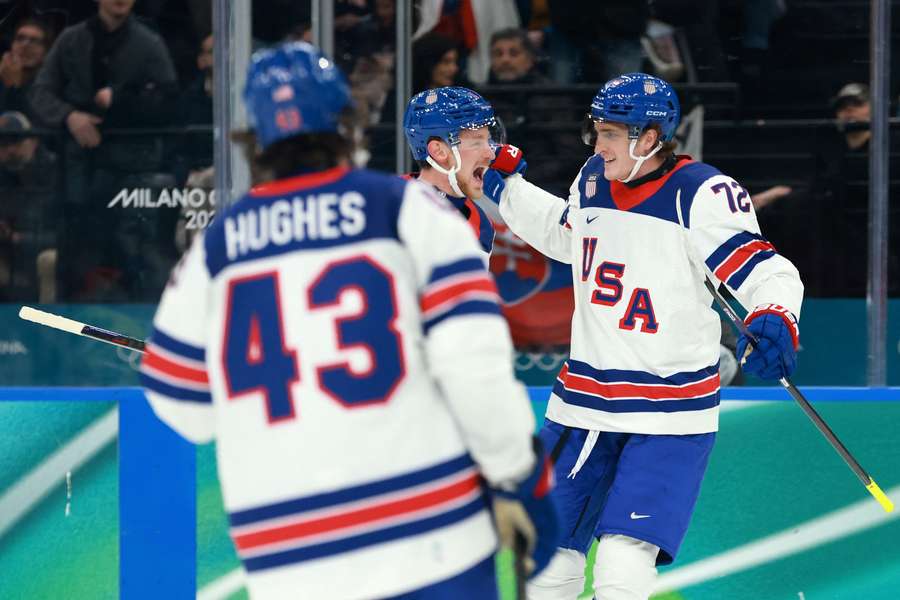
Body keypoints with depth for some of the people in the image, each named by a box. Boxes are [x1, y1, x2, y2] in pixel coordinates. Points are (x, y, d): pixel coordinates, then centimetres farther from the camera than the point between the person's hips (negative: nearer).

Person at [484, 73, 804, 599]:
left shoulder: (703, 195, -16)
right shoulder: (593, 181, 6)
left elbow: (768, 274, -18)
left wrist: (775, 321, -38)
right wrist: (504, 181, 21)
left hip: (669, 415, -6)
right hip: (583, 398, 6)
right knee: (548, 556, 11)